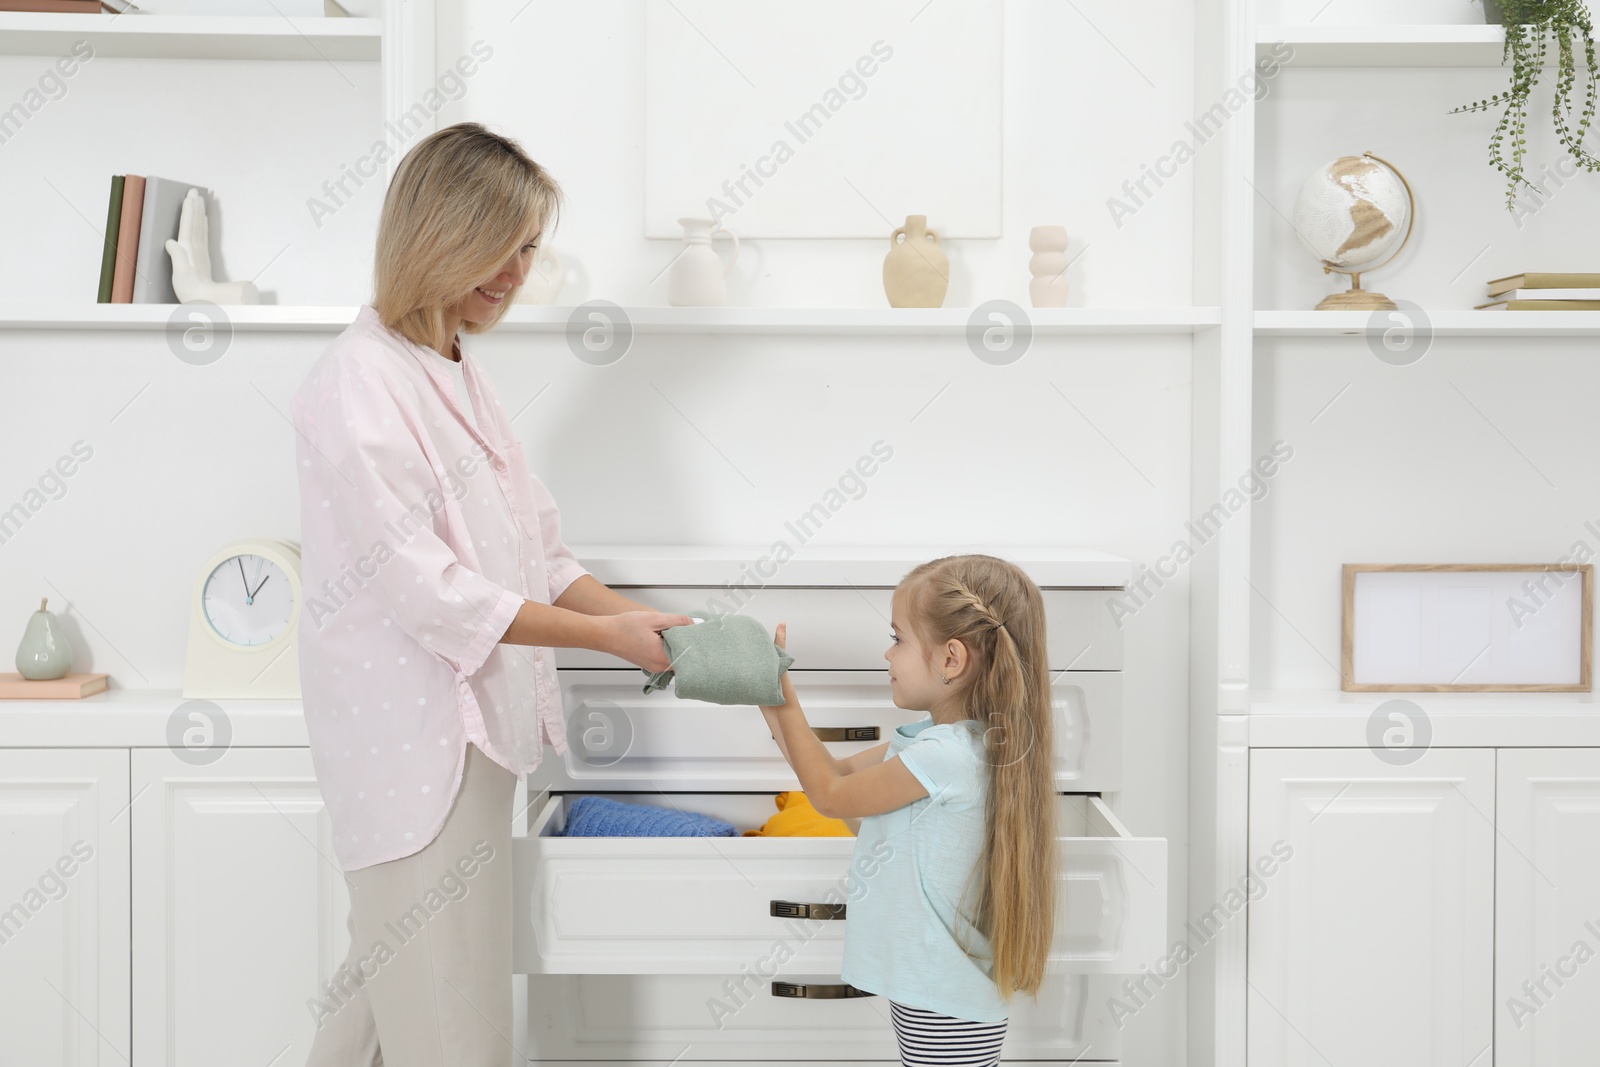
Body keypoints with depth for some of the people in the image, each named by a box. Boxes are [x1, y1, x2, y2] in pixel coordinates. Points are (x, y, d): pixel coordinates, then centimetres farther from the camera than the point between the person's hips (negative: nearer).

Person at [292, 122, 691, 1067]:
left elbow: (537, 552, 14)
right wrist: (604, 635, -17)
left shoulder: (461, 376, 13)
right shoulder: (358, 386, -15)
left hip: (472, 724, 9)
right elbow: (423, 586, -20)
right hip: (412, 736, -9)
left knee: (390, 983, 19)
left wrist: (641, 616, -1)